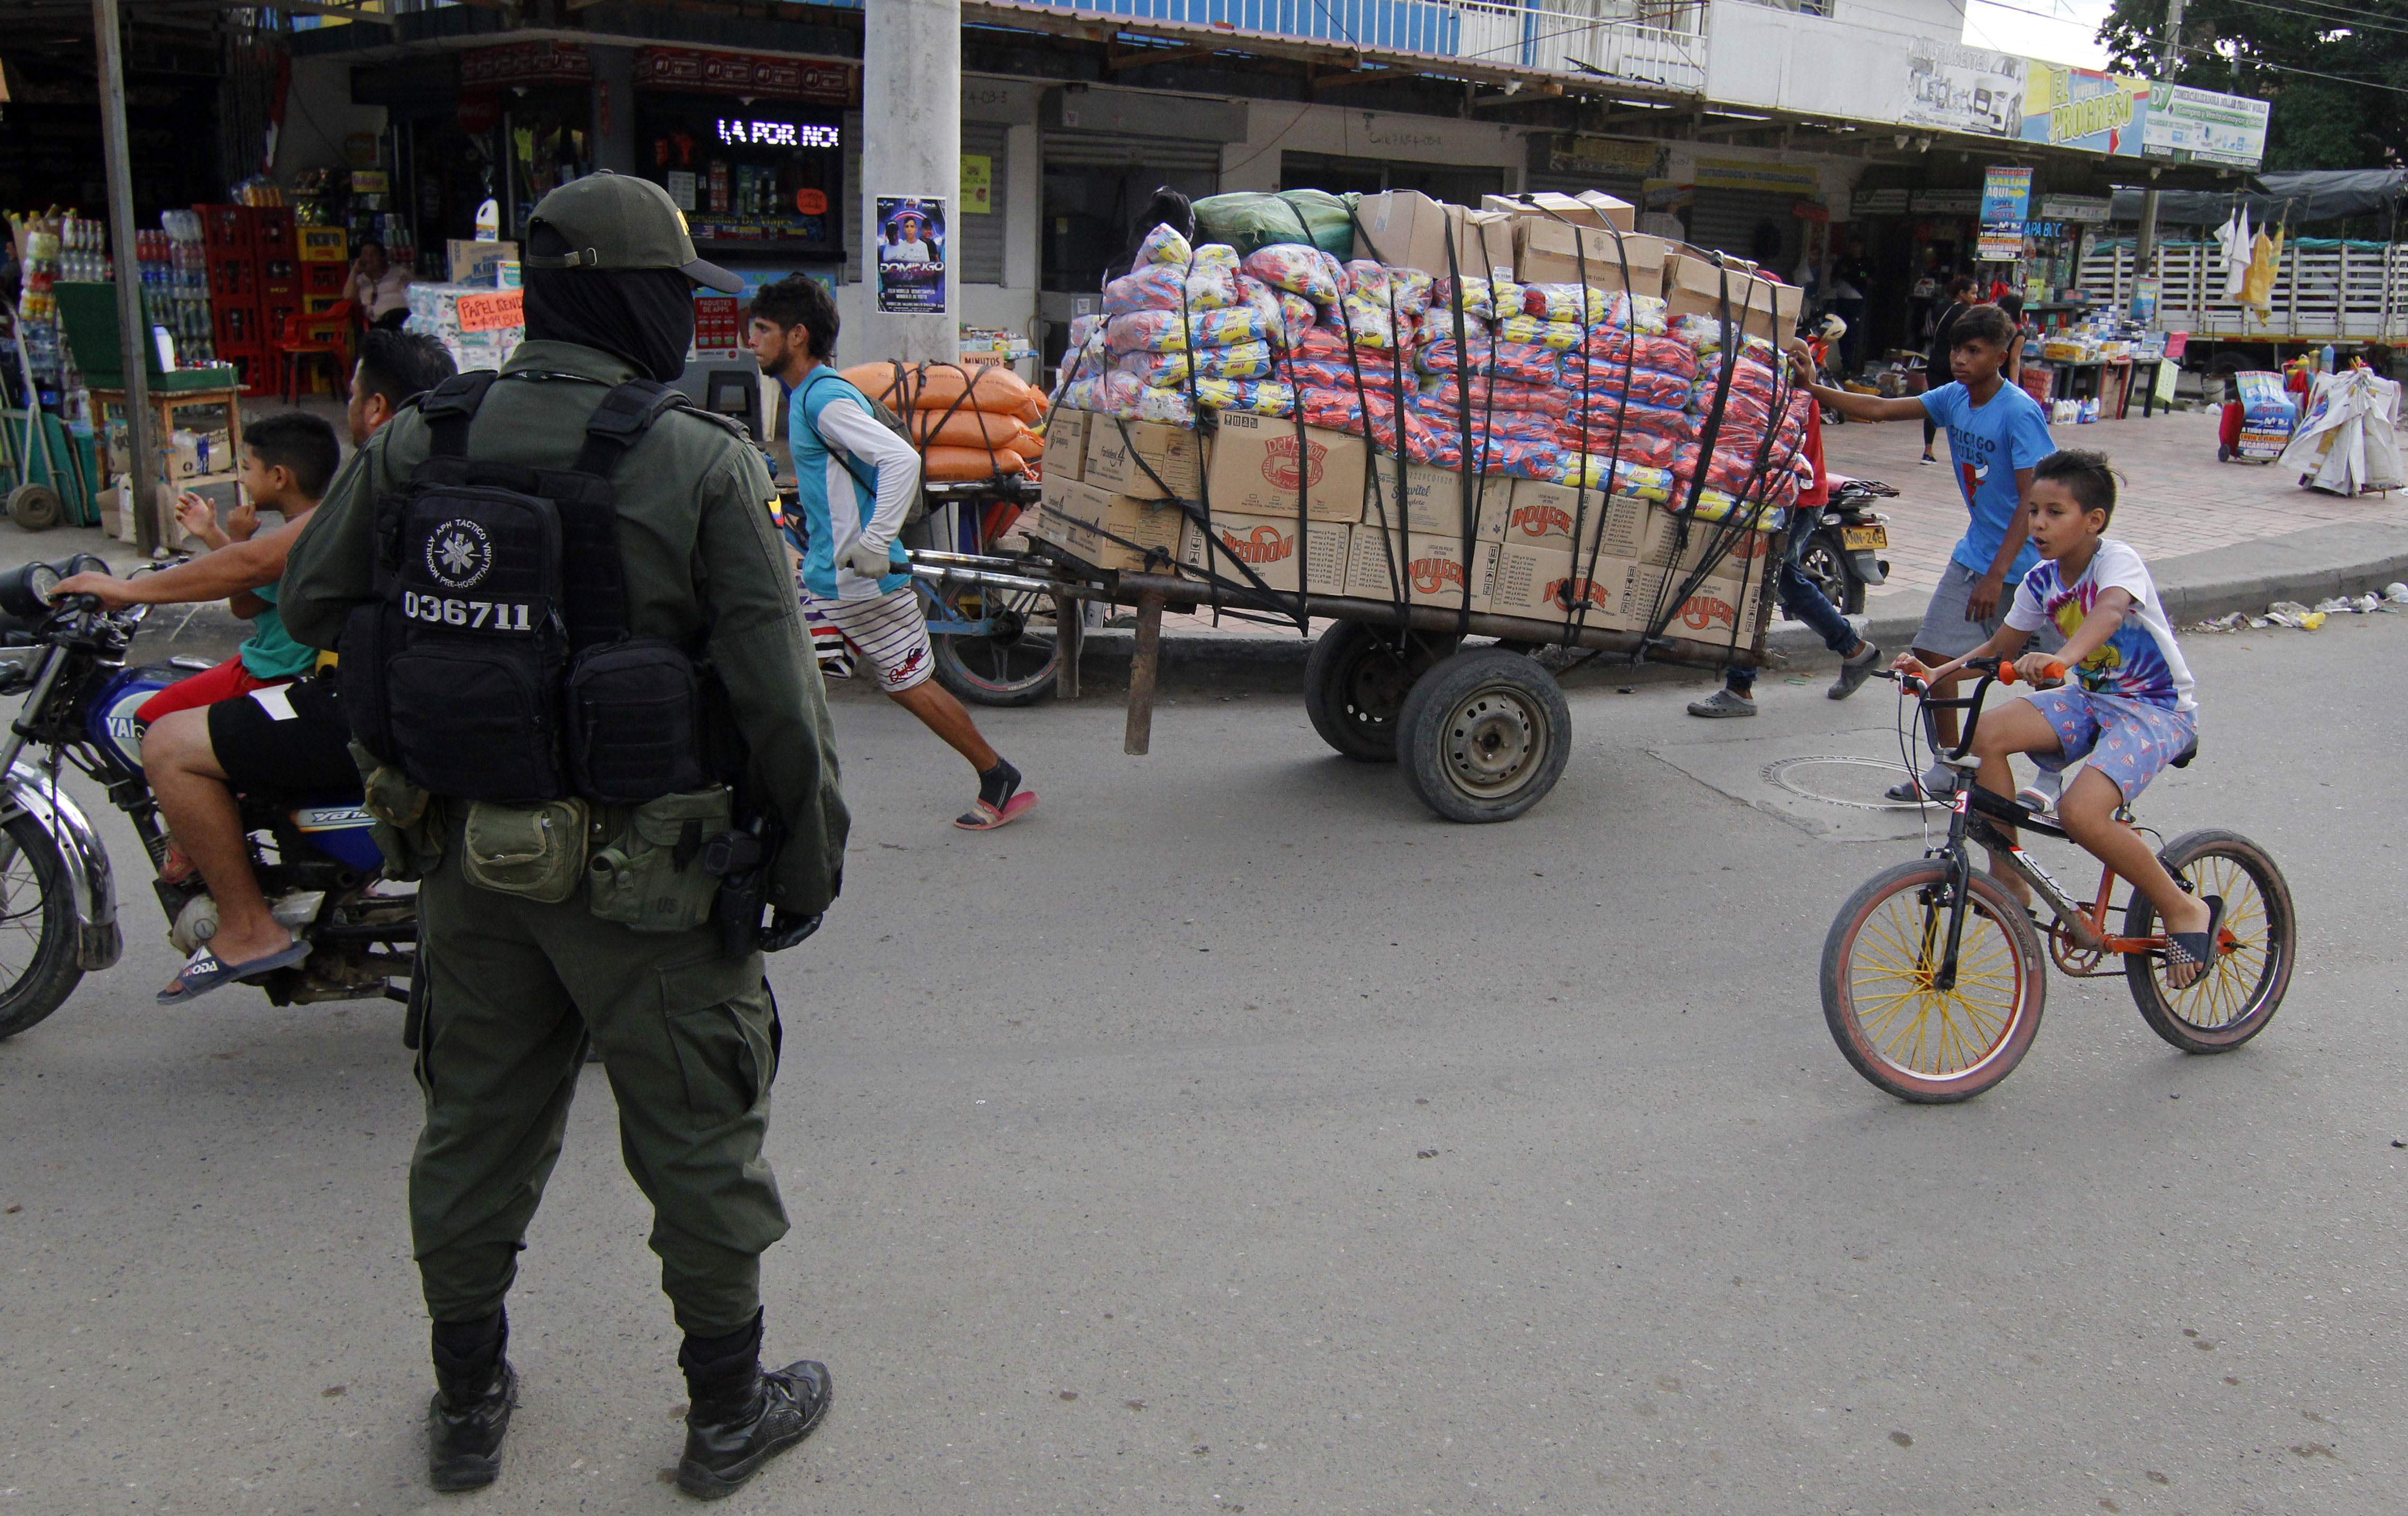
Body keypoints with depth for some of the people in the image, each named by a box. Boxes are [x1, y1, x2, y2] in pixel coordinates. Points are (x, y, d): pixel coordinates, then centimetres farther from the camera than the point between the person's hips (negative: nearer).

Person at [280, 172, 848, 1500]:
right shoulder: (700, 464, -16)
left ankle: (467, 1401, 37)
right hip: (646, 879, -5)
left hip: (465, 859, 5)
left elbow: (311, 603, 10)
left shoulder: (411, 446, -1)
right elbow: (776, 691, -15)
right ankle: (730, 1410, 27)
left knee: (475, 1129, 20)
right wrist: (809, 854, -4)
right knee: (697, 1141, 11)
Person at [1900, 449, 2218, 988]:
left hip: (2157, 709, -7)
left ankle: (2184, 908, -5)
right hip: (2091, 697, 7)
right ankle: (2008, 878, -6)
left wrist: (2062, 658, -62)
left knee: (2081, 812, -29)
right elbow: (2000, 649, 12)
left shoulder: (2118, 561, -19)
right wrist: (1937, 673, -6)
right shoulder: (2042, 582, 2)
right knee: (1986, 733, -19)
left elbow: (2109, 611, -42)